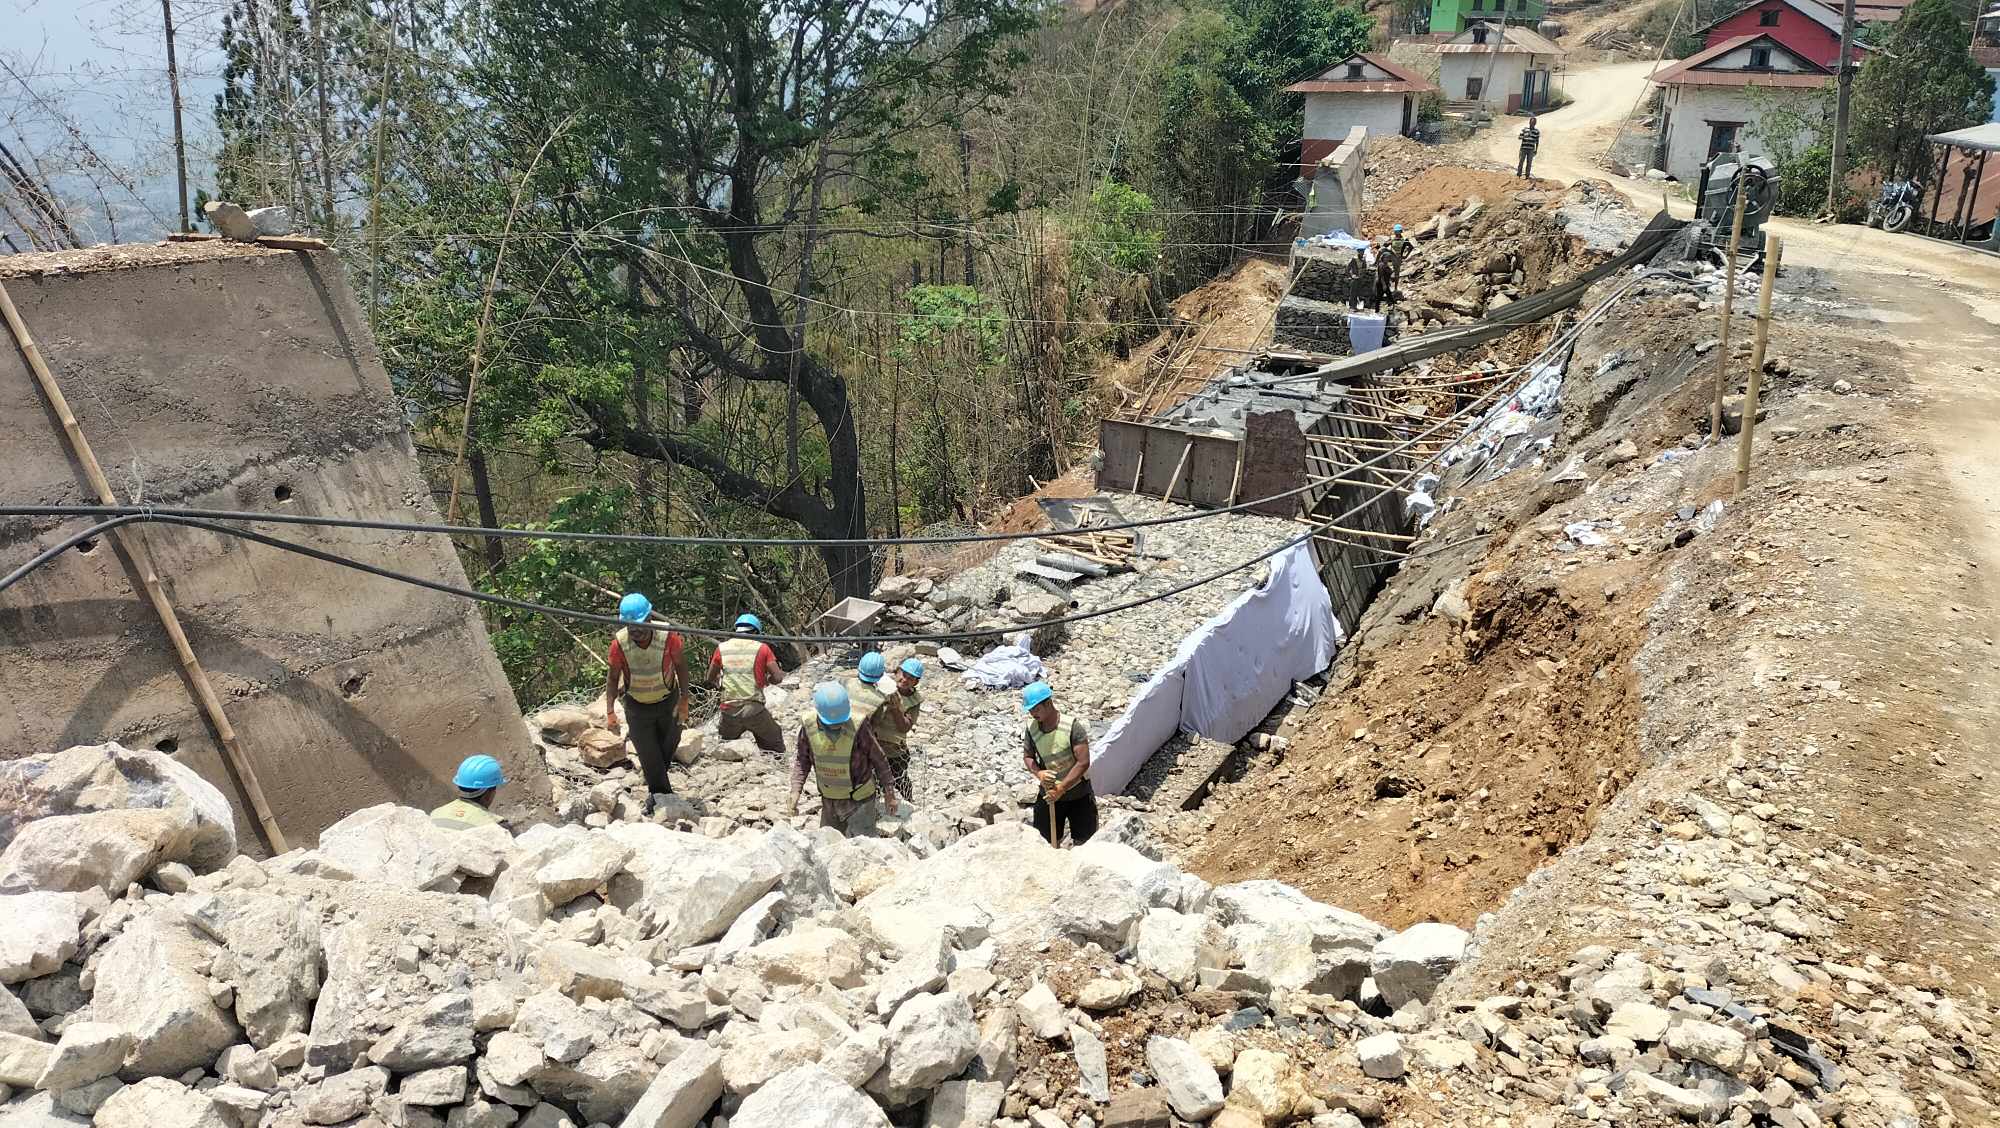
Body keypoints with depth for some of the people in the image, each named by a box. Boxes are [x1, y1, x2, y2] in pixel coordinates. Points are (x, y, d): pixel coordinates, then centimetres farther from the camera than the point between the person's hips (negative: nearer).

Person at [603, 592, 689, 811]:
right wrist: (610, 712, -16)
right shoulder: (619, 643, -24)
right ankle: (661, 792, 15)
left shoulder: (667, 636, -26)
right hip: (637, 706, -1)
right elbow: (612, 678, -11)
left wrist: (684, 700, -10)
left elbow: (681, 666, -9)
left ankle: (657, 791, 43)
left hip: (668, 702, 1)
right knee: (647, 755, -3)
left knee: (668, 748, 16)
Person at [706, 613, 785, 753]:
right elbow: (777, 677, -6)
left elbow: (711, 679, 15)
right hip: (754, 710, -2)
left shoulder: (722, 648, 6)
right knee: (776, 750, 11)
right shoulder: (761, 648, -2)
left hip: (728, 711, 3)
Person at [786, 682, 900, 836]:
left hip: (860, 799, -3)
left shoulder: (857, 725, -26)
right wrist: (795, 791, -11)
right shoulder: (809, 725, -17)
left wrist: (889, 792, -6)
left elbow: (878, 758, -13)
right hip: (829, 799, 4)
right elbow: (801, 757, -1)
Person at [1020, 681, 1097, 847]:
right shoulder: (1031, 728, -8)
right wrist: (1038, 773, -18)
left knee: (1084, 843, 2)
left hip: (1079, 795, -3)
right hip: (1049, 795, 4)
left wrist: (1061, 789, -24)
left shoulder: (1073, 725, -21)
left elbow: (1083, 762, -23)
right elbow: (1027, 756, 5)